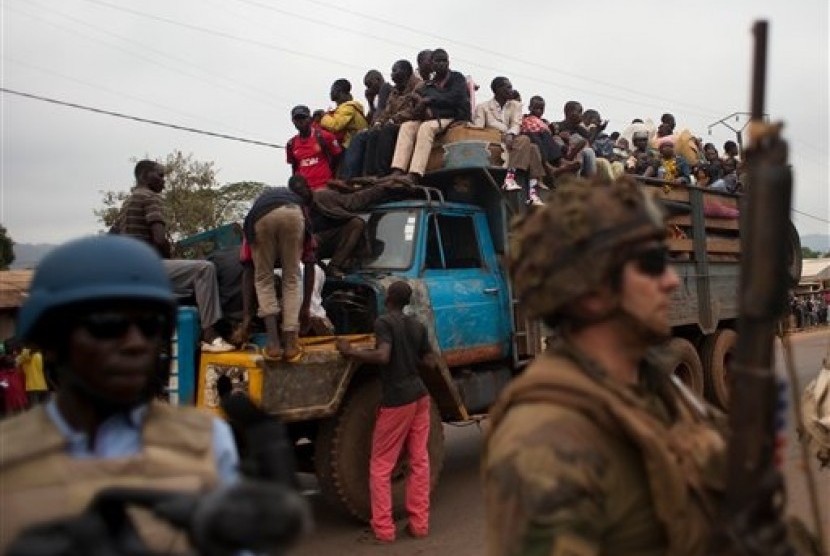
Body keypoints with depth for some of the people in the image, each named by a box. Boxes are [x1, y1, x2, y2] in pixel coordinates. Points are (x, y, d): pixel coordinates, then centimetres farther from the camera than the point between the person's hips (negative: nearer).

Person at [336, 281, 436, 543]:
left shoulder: (383, 322, -11)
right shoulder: (418, 326, 9)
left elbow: (383, 356, -25)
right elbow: (429, 361, 12)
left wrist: (350, 351, -16)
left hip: (396, 401, -6)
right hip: (419, 395, 7)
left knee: (381, 465, 3)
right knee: (419, 461, 10)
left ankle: (383, 528, 4)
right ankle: (419, 523, 15)